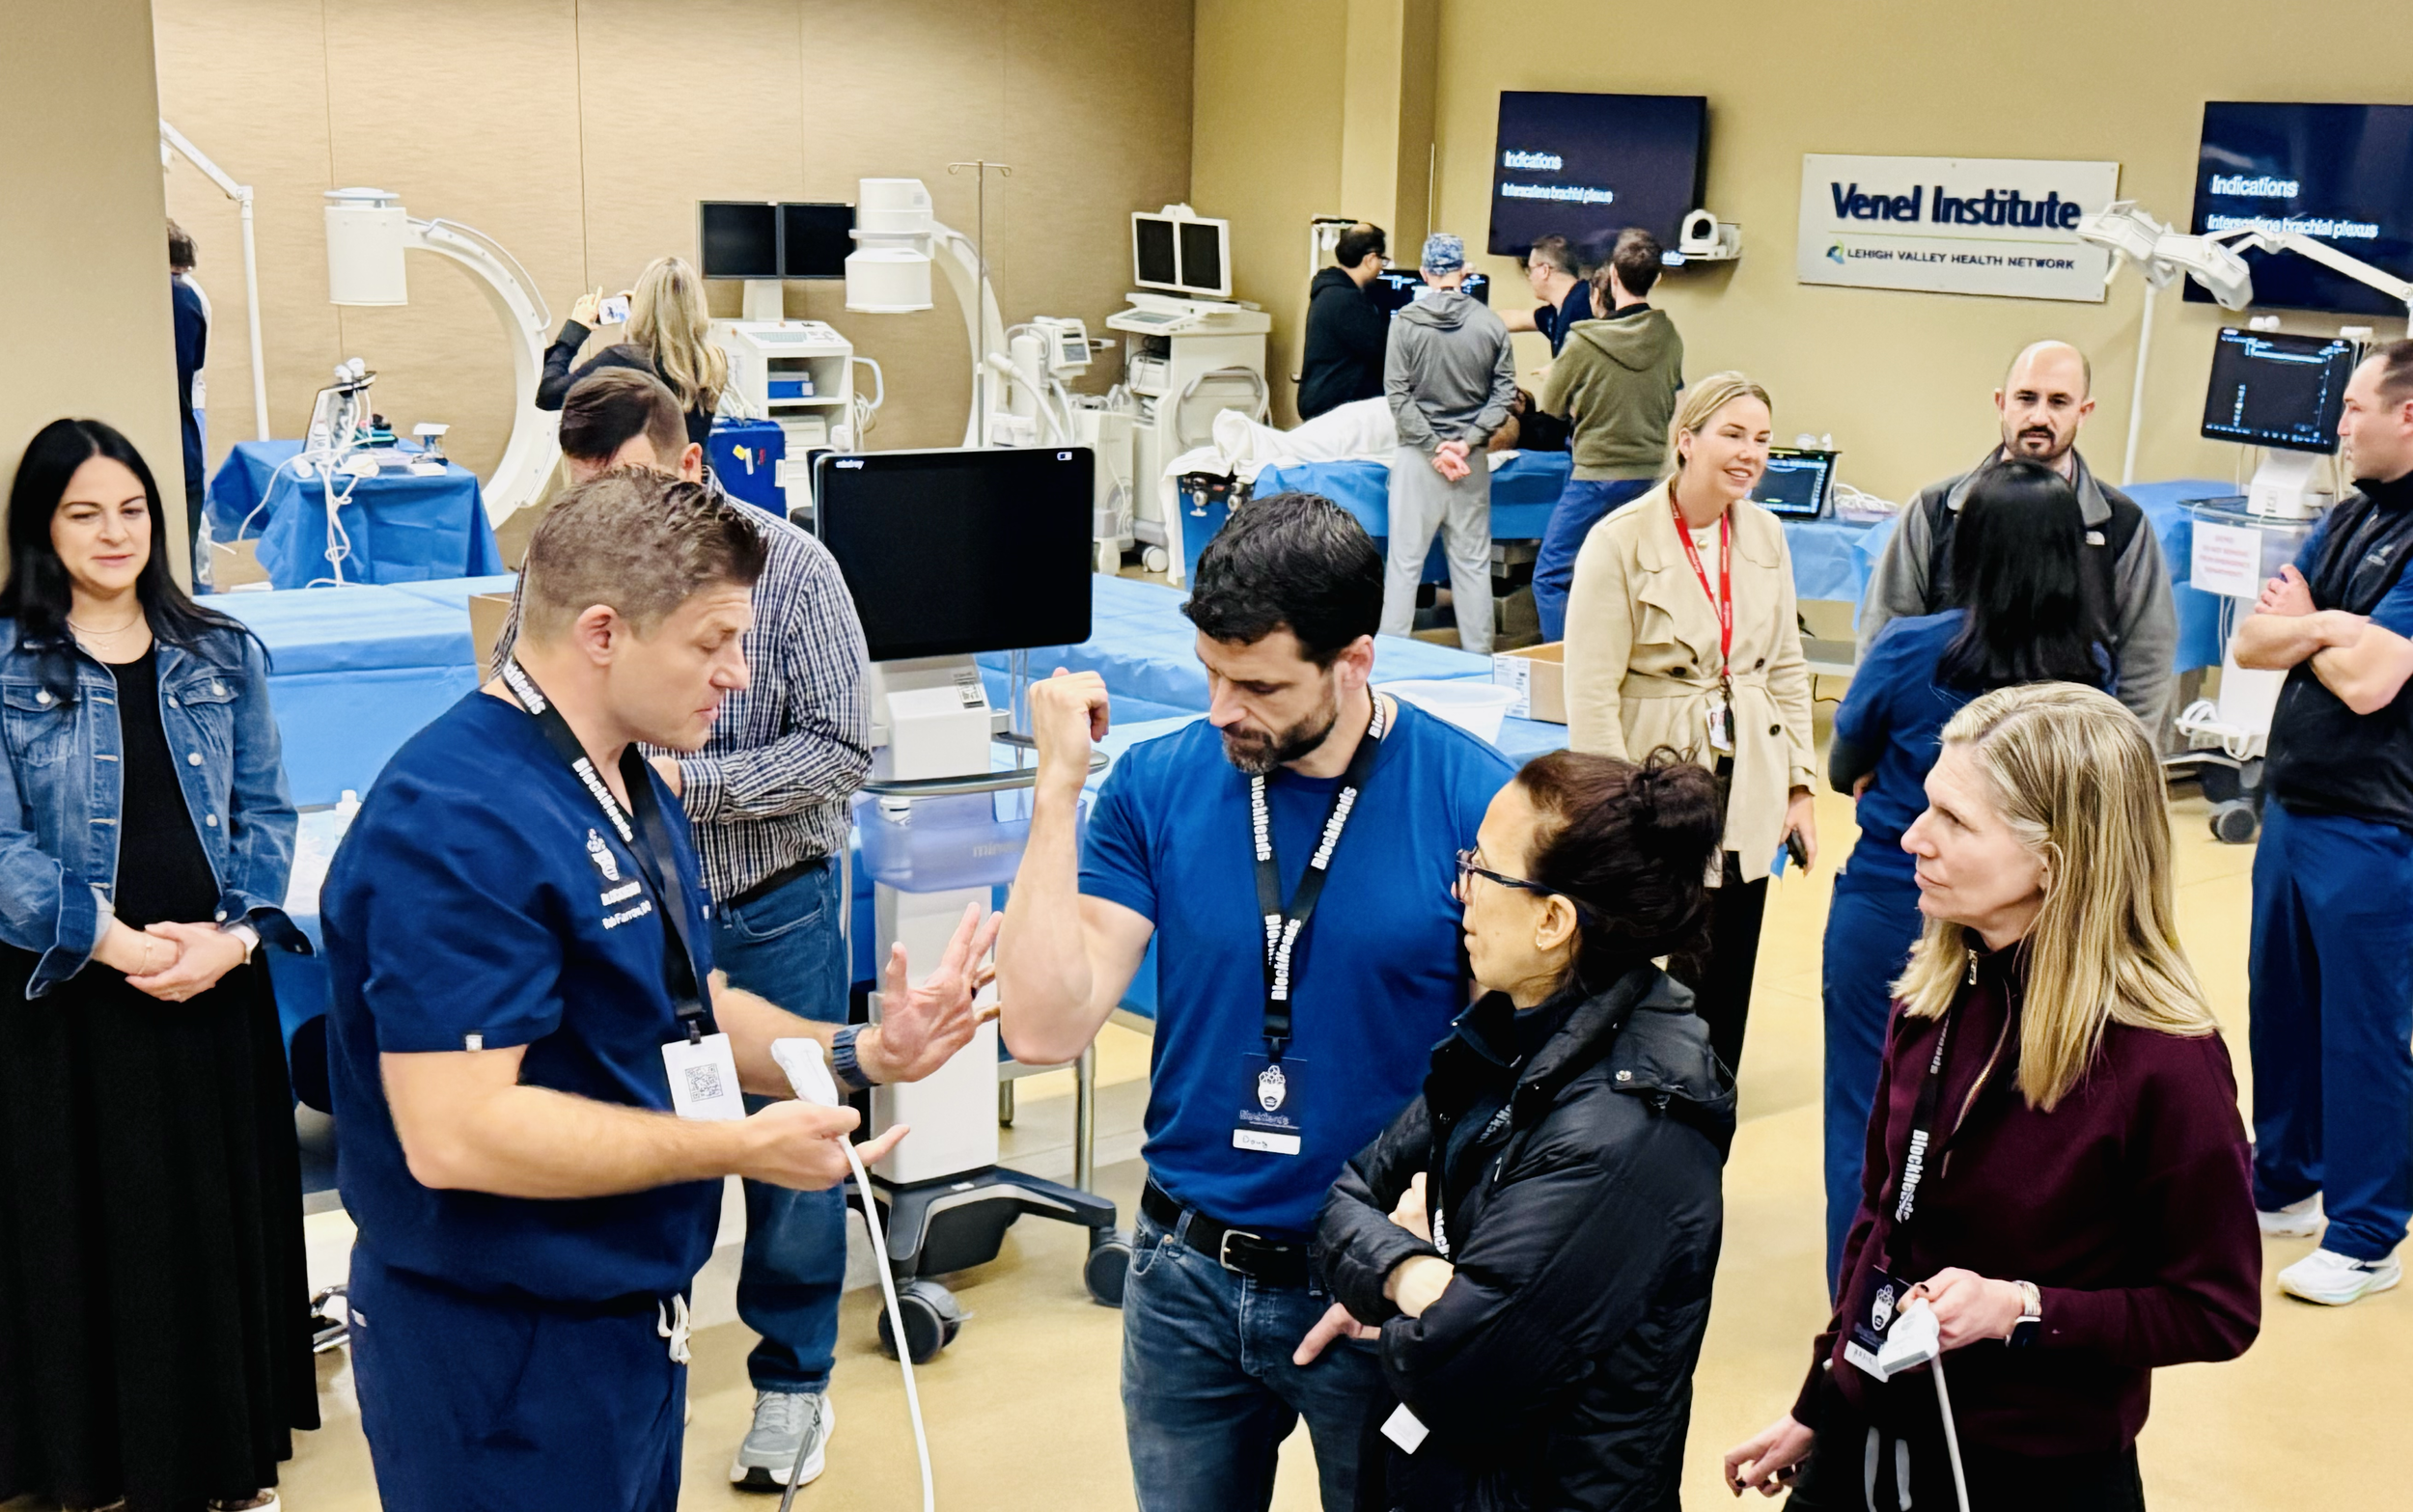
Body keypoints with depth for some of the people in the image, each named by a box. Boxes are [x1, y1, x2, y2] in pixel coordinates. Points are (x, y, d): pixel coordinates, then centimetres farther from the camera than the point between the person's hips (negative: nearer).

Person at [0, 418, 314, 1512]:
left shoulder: (221, 656, 8)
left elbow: (265, 812, 6)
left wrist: (234, 933, -10)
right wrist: (112, 940, -17)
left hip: (215, 984, 3)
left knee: (224, 1219, 9)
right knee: (88, 1229, 5)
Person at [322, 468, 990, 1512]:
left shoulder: (630, 787, 8)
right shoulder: (458, 821, -25)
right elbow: (455, 1132, -30)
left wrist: (859, 1054, 1)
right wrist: (738, 1146, -24)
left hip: (627, 1317, 9)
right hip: (500, 1358, -9)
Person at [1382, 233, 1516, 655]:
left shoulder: (1405, 322, -7)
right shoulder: (1491, 325, -3)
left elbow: (1398, 395, -9)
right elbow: (1504, 394, -3)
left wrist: (1433, 447, -8)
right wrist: (1468, 441, -4)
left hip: (1417, 458, -2)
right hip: (1472, 461, 2)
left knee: (1405, 561, 3)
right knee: (1472, 563, 10)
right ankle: (1478, 657, 16)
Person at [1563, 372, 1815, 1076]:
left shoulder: (1765, 535, 6)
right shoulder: (1620, 540, -11)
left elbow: (1787, 670, 14)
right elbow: (1592, 695, -13)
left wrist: (1799, 783, 8)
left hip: (1746, 793, 5)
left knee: (1729, 990, 11)